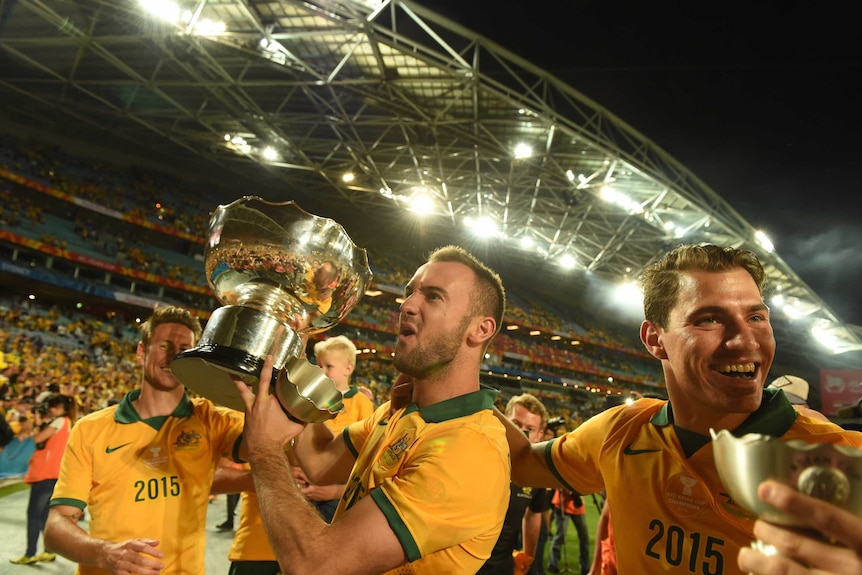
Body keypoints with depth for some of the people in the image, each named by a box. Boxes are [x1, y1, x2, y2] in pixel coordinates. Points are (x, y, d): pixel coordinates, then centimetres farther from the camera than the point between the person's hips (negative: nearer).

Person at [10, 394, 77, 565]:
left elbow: (37, 439, -13)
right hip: (51, 473, 9)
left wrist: (39, 424, 2)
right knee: (43, 513, 13)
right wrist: (42, 424, 7)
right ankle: (49, 551, 16)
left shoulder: (60, 421, -10)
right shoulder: (65, 422, 17)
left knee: (34, 512, -4)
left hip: (47, 474, -9)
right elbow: (44, 442, 15)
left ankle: (30, 554, 0)